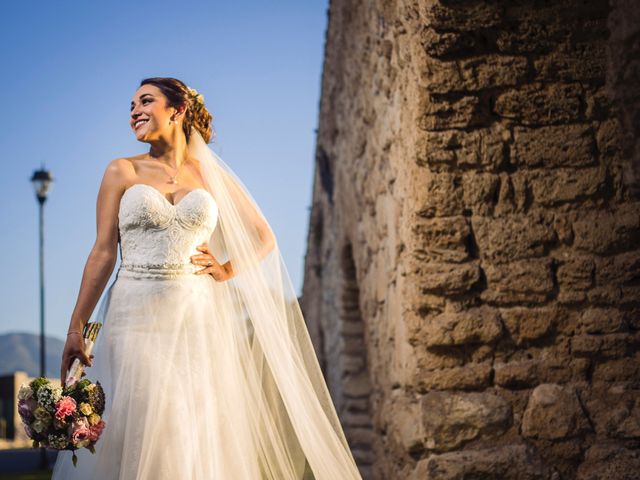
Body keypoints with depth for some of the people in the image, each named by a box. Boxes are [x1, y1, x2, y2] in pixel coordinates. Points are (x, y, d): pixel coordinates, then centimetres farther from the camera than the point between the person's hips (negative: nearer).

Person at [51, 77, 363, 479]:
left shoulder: (211, 175, 11)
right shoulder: (122, 172, 7)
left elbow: (264, 238, 18)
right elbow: (103, 254, 2)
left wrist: (228, 270, 3)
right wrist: (76, 327, -3)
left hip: (197, 322, 1)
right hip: (136, 320, -1)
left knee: (197, 442, 1)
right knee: (139, 442, -6)